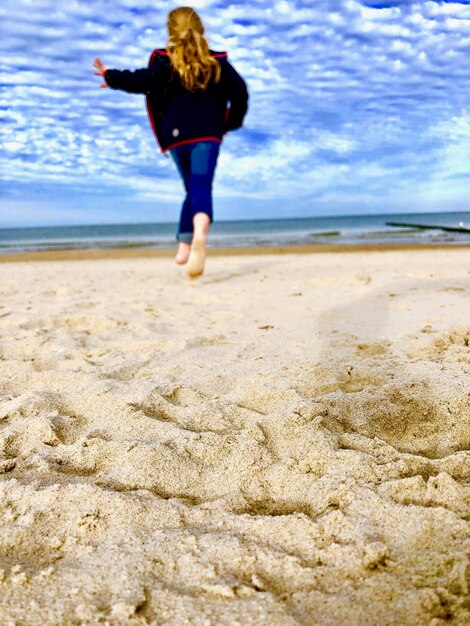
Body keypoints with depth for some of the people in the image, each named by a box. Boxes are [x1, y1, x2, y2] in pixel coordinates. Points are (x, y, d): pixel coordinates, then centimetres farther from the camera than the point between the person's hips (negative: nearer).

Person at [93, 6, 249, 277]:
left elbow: (141, 81, -4)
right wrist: (232, 121, 22)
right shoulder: (217, 61, 13)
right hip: (207, 134, -1)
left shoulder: (165, 60, 8)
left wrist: (111, 76, 11)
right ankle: (200, 229, -48)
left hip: (175, 134, 2)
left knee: (193, 188, 15)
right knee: (202, 186, -16)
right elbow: (240, 91, 9)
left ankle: (185, 244, 8)